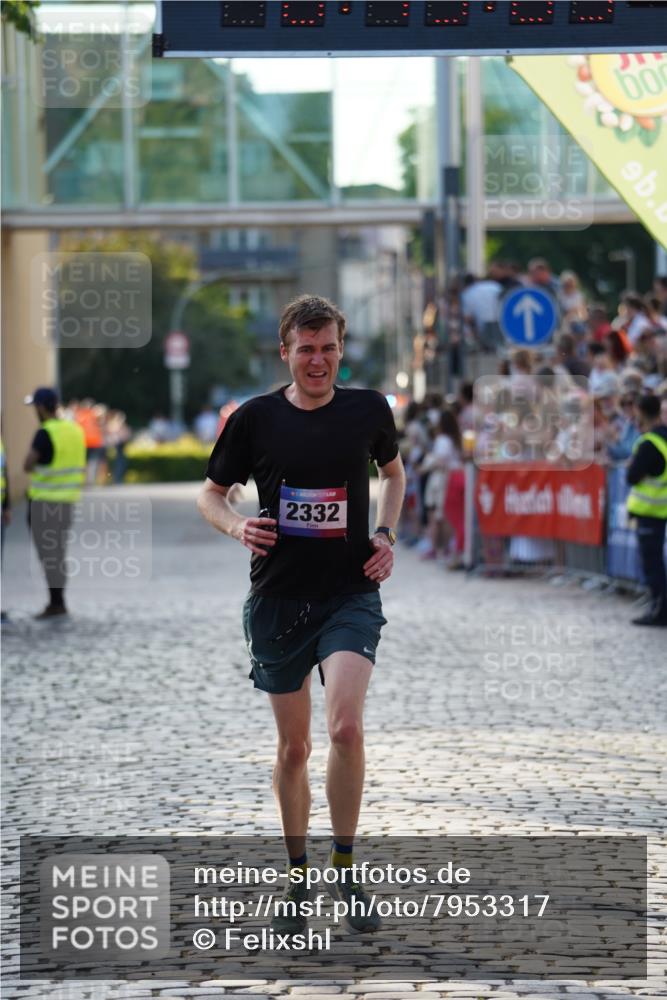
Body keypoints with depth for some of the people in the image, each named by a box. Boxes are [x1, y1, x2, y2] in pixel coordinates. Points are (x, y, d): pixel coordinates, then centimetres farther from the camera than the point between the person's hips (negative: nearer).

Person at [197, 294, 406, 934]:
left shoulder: (368, 410, 0)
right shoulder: (255, 419, -3)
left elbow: (392, 472, 20)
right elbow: (210, 493, 9)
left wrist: (386, 533, 5)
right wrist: (236, 526, -13)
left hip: (351, 593, -1)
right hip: (278, 599, 1)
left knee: (346, 727, -20)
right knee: (293, 746, 9)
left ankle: (345, 867, -4)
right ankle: (297, 877, 24)